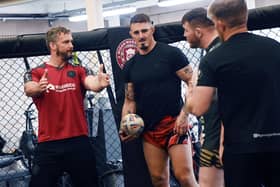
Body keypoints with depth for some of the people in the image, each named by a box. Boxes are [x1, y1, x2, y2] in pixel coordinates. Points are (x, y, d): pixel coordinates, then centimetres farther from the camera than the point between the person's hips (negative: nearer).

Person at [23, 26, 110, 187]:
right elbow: (29, 90, -16)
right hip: (49, 144, -1)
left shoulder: (79, 71, 6)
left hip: (79, 142, 1)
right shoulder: (36, 73, 4)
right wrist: (38, 88, -40)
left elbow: (91, 83, -14)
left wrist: (99, 84, -38)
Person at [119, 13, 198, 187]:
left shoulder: (171, 54, -4)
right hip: (149, 128, 5)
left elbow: (193, 84, -6)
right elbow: (130, 100, 15)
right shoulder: (130, 66, 11)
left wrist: (184, 114, -15)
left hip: (174, 123, -5)